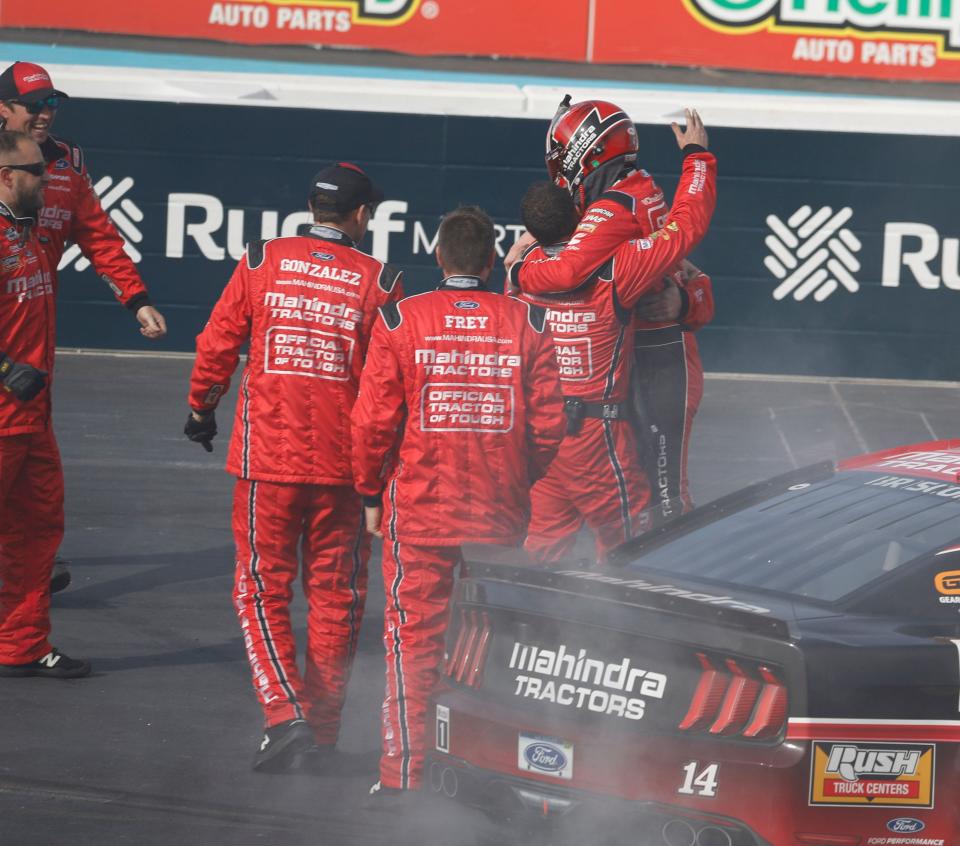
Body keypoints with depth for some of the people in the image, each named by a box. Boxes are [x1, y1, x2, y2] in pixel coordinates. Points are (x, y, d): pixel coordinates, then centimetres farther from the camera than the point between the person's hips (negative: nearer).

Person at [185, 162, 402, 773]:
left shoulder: (262, 263, 0)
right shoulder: (380, 281, -2)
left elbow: (217, 344, 3)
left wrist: (202, 408, 20)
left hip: (268, 453, 0)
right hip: (344, 464, 0)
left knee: (263, 590, 7)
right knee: (335, 595, 12)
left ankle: (285, 714, -10)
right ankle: (322, 728, 16)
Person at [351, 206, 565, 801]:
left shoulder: (401, 321, -5)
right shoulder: (527, 323, 0)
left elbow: (374, 421, -4)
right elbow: (549, 422, 0)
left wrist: (371, 494, 9)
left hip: (418, 509, -1)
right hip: (503, 516, 1)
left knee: (415, 639, 4)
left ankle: (404, 775, 3)